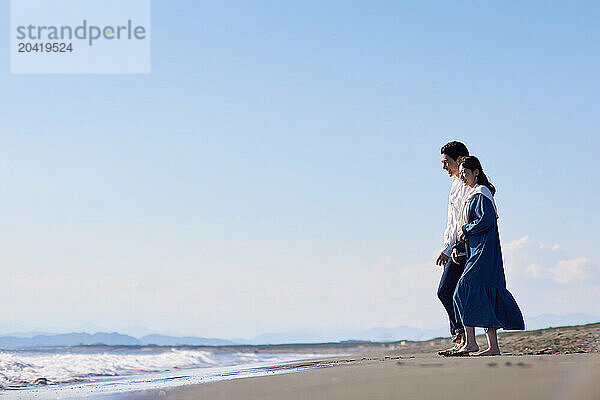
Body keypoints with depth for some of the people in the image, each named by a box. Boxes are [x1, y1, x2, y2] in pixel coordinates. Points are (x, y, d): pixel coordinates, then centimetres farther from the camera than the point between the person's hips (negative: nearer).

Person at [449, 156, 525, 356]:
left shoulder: (481, 193, -8)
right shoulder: (473, 195, 21)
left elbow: (486, 220, -20)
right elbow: (466, 226, 24)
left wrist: (465, 230, -10)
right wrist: (458, 246, 13)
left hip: (484, 250, -10)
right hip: (475, 250, 10)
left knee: (466, 289, -15)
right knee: (485, 295, 6)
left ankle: (470, 342, -17)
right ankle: (493, 346, 6)